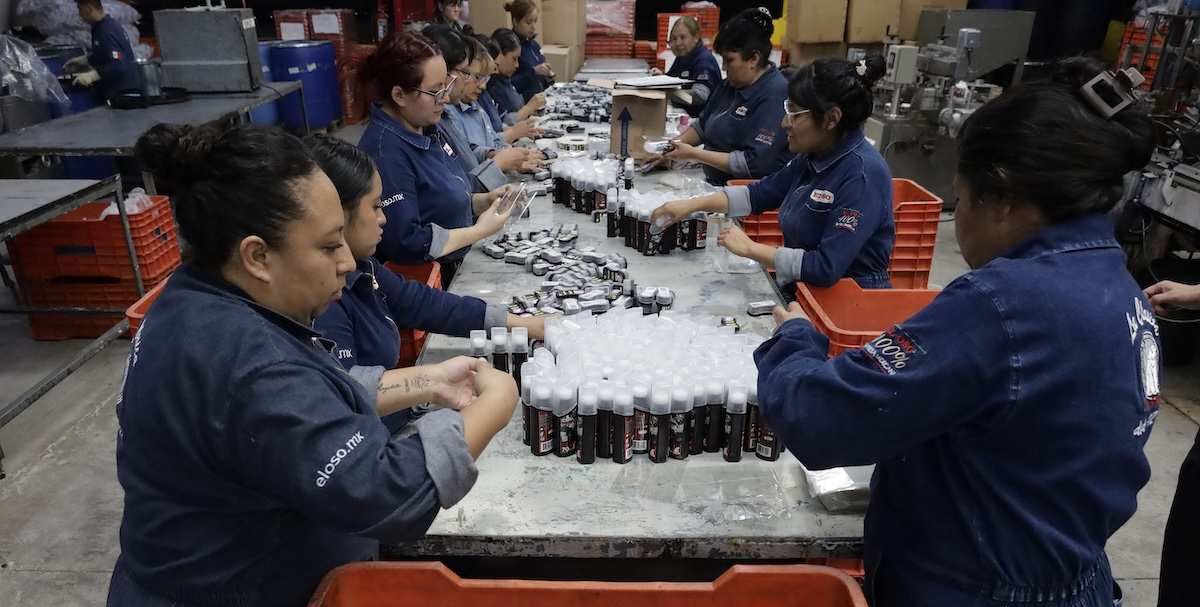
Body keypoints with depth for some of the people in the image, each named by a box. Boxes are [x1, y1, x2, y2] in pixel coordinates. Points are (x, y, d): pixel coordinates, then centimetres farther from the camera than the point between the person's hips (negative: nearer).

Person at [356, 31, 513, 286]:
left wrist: (482, 201, 1)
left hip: (457, 265, 9)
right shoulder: (386, 151, -22)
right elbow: (405, 243, -24)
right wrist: (480, 231, -17)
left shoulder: (426, 127, 6)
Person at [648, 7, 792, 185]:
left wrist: (694, 154, -18)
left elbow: (754, 164, -22)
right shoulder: (732, 83, 9)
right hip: (717, 184, 8)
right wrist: (673, 146, 4)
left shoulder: (775, 95, -16)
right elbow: (702, 125, 22)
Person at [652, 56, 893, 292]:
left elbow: (827, 268, -27)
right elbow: (759, 193, 14)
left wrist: (750, 249, -18)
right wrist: (692, 205, 5)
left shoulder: (864, 174, -23)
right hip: (802, 290, 7)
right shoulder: (813, 156, 1)